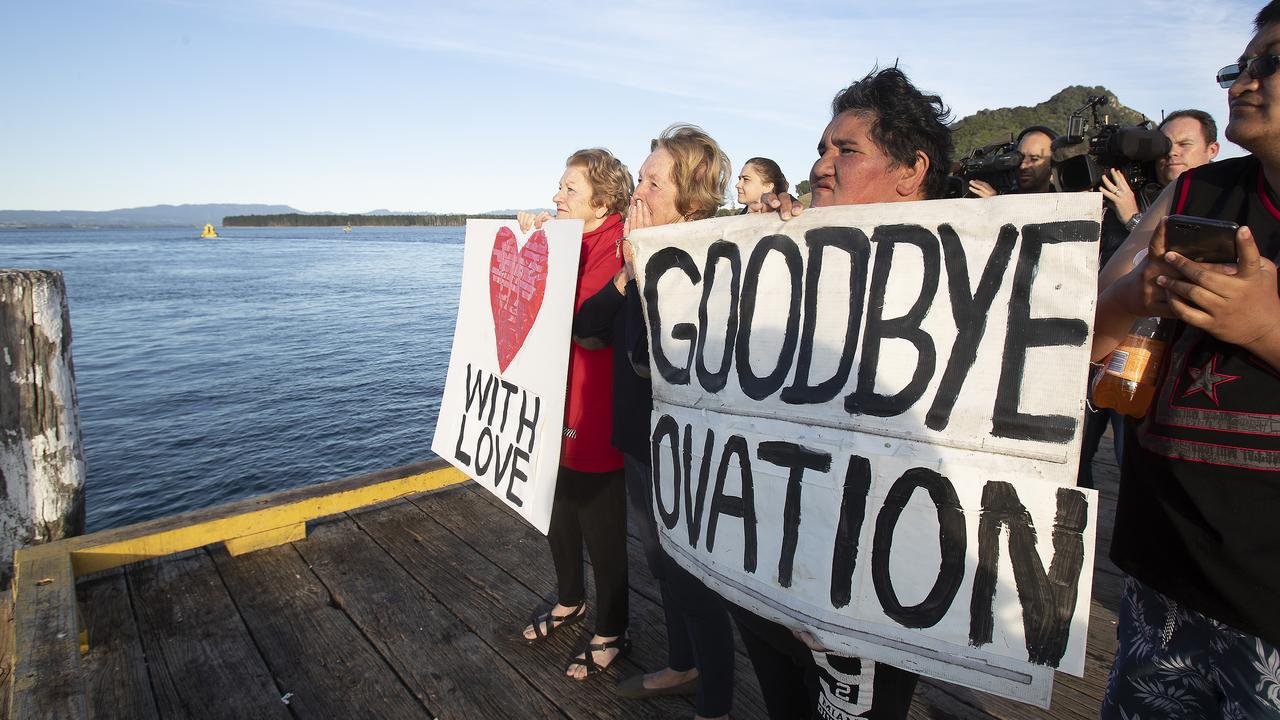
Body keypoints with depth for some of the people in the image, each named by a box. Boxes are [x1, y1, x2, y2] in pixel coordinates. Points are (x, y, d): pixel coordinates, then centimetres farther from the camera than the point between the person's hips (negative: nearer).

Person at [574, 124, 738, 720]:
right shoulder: (645, 256, 4)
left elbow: (648, 358, -31)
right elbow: (586, 331, -2)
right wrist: (627, 272, -13)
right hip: (640, 445, 9)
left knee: (696, 583, 9)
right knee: (664, 566, 25)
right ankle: (682, 668, 48)